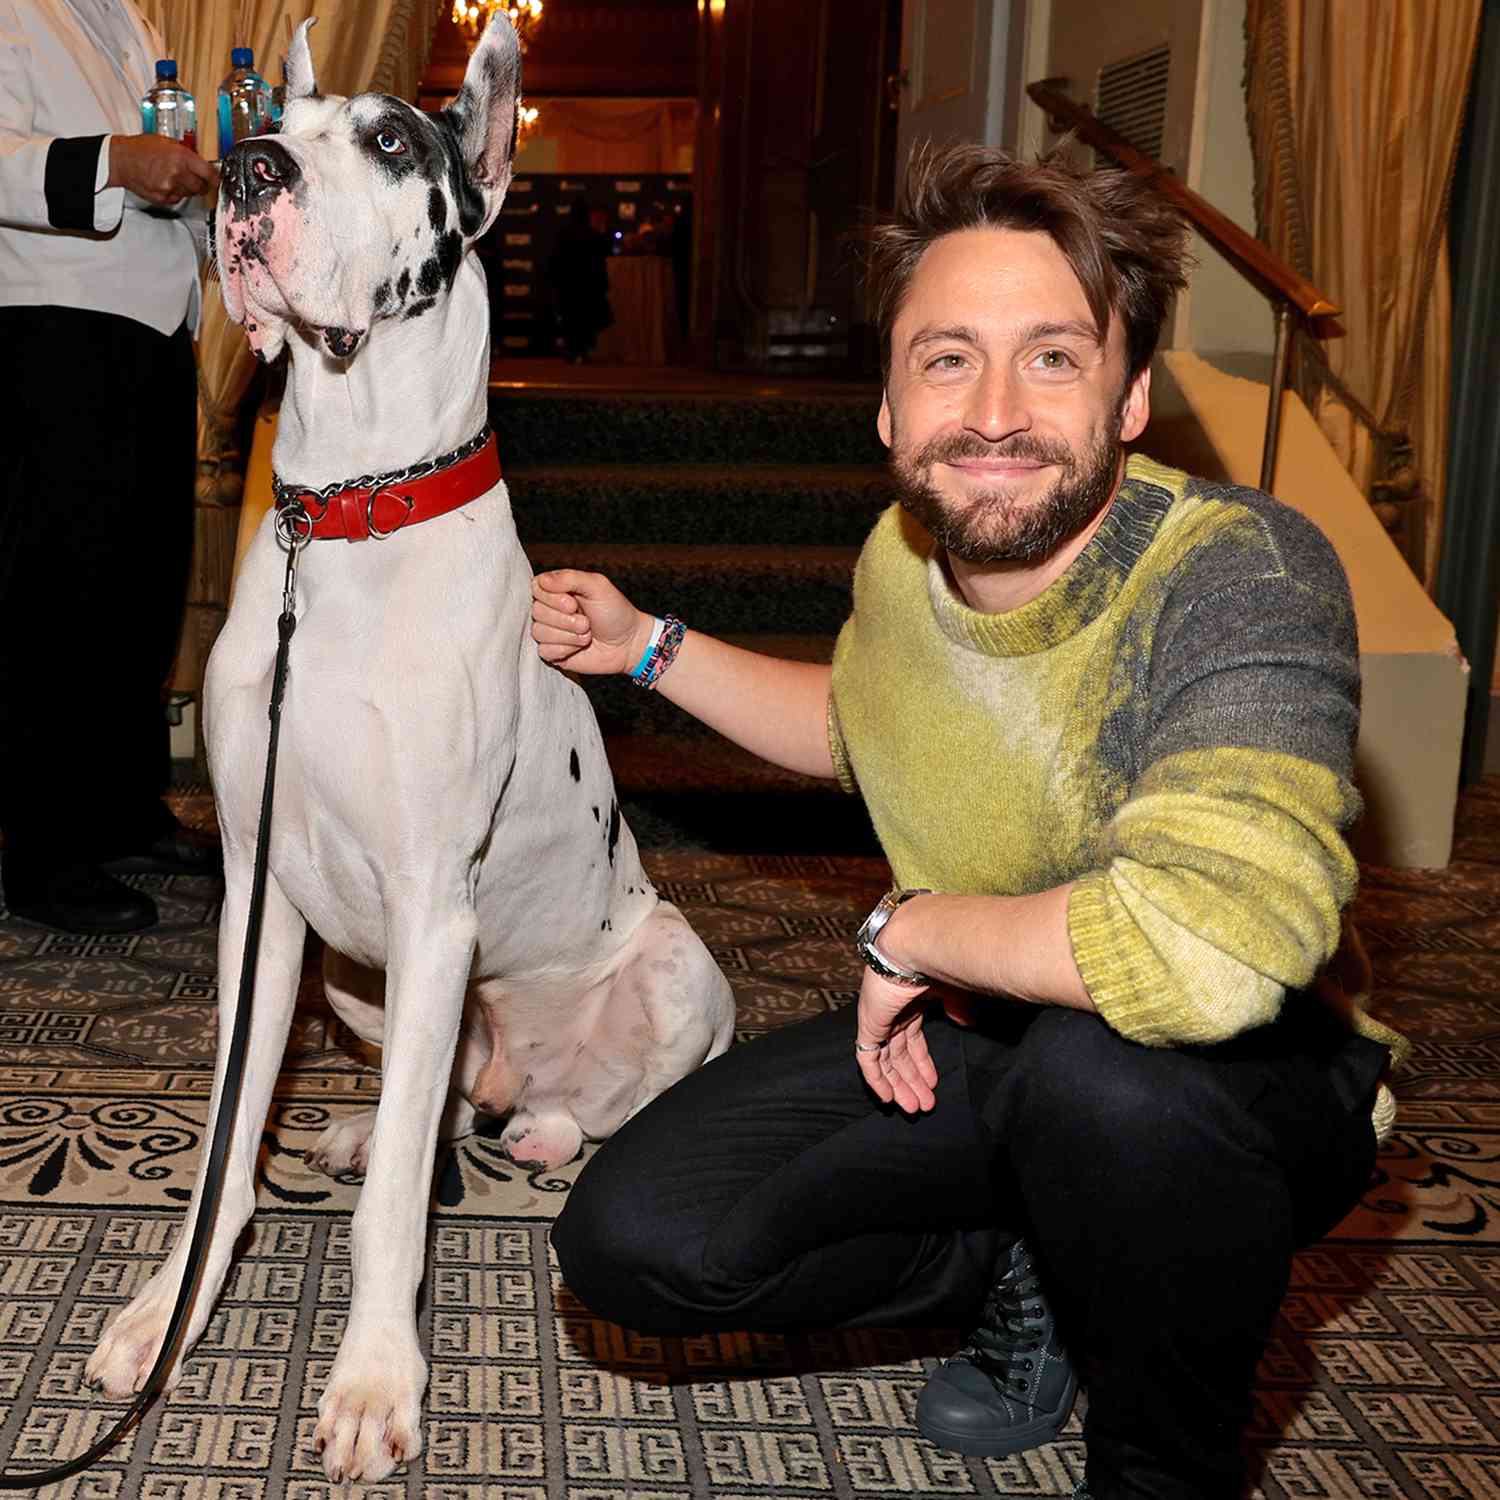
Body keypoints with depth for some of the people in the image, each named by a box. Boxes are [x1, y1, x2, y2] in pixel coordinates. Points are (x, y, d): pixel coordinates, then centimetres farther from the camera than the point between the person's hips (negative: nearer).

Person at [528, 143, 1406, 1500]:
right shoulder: (903, 553, -6)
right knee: (632, 1241, -10)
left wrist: (913, 927, -28)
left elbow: (1214, 944, -46)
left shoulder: (1244, 573, -29)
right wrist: (648, 649, 10)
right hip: (965, 1044, 6)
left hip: (1257, 1084, -5)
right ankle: (1026, 1276, 15)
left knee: (1105, 1064, -40)